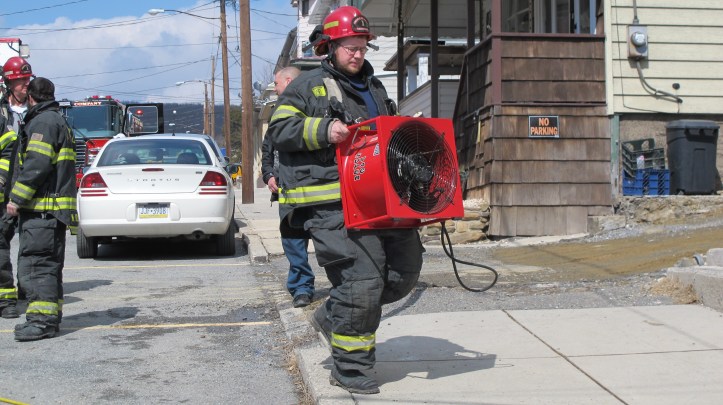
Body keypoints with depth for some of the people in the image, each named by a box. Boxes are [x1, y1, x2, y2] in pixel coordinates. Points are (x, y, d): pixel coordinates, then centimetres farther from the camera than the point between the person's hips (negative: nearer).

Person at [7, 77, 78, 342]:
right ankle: (50, 317, 20)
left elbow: (36, 164, -20)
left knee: (35, 264, -10)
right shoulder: (58, 121, 22)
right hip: (53, 209, 10)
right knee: (48, 265, 14)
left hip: (41, 208, -10)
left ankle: (43, 320, -12)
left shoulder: (43, 121, -11)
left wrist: (17, 198, -17)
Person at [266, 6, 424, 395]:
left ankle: (333, 316, 23)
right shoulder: (308, 85, 4)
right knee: (362, 280, -13)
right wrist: (323, 130, -19)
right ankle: (349, 368, 3)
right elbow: (279, 128, -6)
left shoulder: (374, 87, 25)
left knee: (405, 269, 6)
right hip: (331, 203, -8)